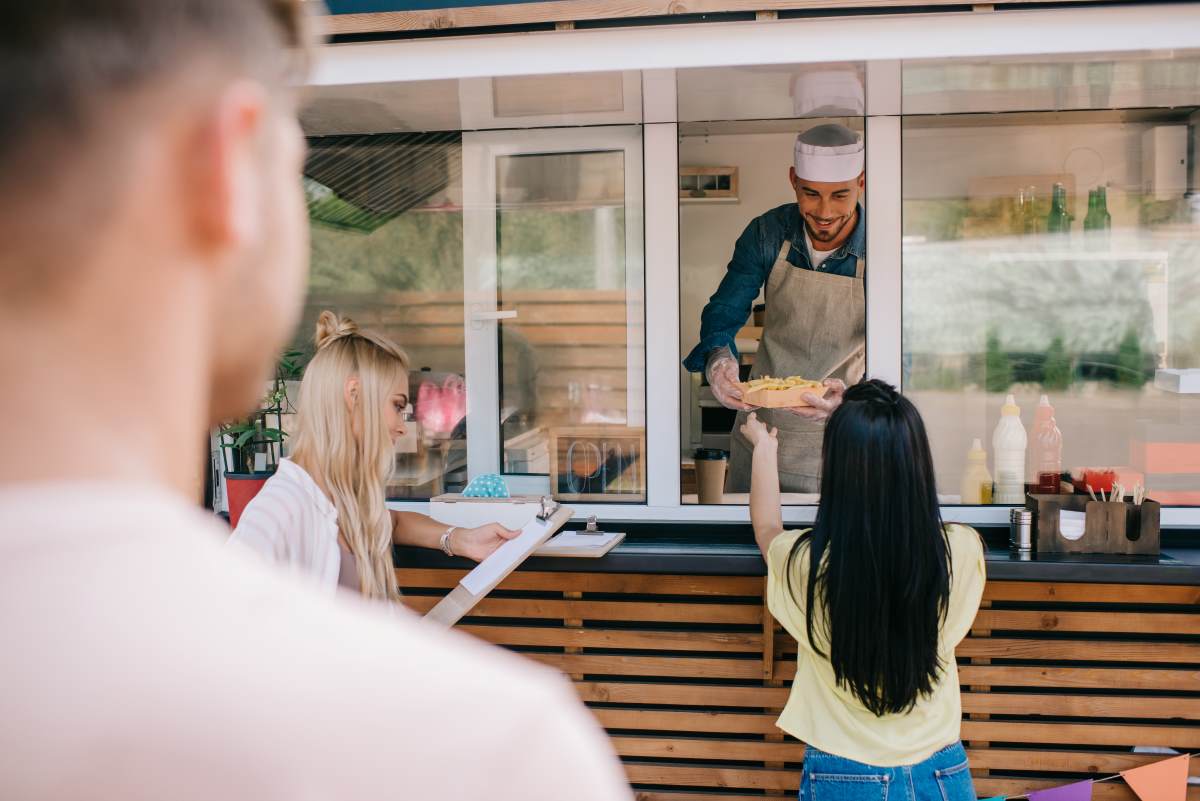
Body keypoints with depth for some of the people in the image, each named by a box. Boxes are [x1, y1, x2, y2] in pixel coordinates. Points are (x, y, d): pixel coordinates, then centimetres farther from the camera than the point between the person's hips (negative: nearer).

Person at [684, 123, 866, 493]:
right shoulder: (767, 233, -10)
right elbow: (724, 310, -11)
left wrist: (849, 397, -43)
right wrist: (717, 358, -35)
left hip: (837, 435, -2)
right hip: (761, 418, 3)